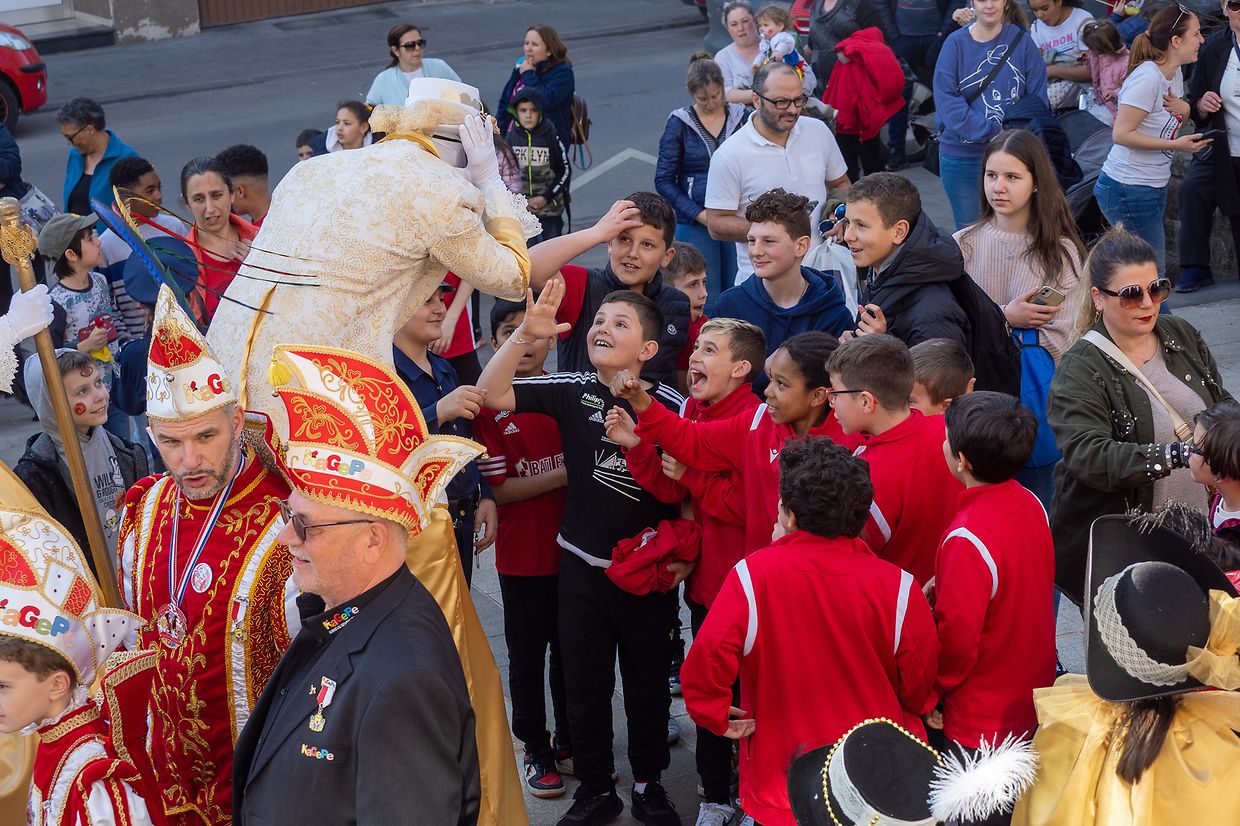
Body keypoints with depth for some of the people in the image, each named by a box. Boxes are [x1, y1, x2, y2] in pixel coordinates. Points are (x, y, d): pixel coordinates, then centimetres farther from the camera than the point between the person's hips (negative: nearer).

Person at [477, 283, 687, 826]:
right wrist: (526, 333, -29)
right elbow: (491, 394, -18)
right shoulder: (572, 392, -6)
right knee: (584, 685, 12)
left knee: (648, 683, 14)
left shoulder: (670, 406, -11)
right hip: (583, 566, 2)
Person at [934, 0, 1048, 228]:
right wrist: (992, 132, -19)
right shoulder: (956, 43, -3)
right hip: (962, 156, -1)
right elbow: (946, 99, -11)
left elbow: (1038, 100, 1)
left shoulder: (1022, 42, 0)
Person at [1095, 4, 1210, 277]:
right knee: (1153, 274, -5)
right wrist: (1175, 145, -21)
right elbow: (1121, 134, -23)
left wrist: (1185, 110, -2)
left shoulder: (1175, 74, 9)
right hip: (1128, 189, -10)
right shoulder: (1147, 78, -19)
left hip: (1153, 187, 10)